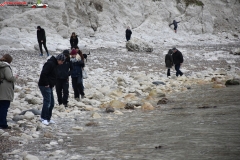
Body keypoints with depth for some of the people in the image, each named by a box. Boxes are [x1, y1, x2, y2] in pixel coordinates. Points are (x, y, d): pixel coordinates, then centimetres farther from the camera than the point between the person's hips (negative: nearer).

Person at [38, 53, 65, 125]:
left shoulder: (54, 64, 15)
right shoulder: (50, 64, -17)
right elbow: (43, 74, -25)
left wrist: (51, 84, 13)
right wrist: (46, 84, -20)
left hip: (49, 86, 10)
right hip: (44, 85, -10)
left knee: (51, 103, 10)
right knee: (47, 101, -11)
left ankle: (48, 118, 17)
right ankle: (44, 118, -6)